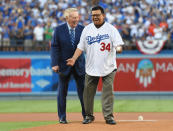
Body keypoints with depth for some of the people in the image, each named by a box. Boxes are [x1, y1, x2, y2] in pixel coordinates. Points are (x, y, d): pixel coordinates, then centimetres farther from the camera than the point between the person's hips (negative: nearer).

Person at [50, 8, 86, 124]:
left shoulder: (82, 29, 1)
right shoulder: (59, 30, -4)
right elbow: (54, 47, -6)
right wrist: (55, 64, -13)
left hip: (79, 65, 1)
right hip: (64, 65, -1)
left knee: (83, 90, 2)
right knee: (62, 91, 5)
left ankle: (86, 115, 12)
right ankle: (62, 117, 14)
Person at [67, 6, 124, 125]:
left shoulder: (111, 29, -1)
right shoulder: (87, 29, 8)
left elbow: (118, 44, -8)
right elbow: (81, 47, 8)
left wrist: (118, 48, -32)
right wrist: (74, 59, -5)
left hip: (108, 67, -3)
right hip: (91, 68, 3)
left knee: (108, 92, -5)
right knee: (88, 92, 4)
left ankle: (109, 116, 0)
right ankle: (89, 116, 16)